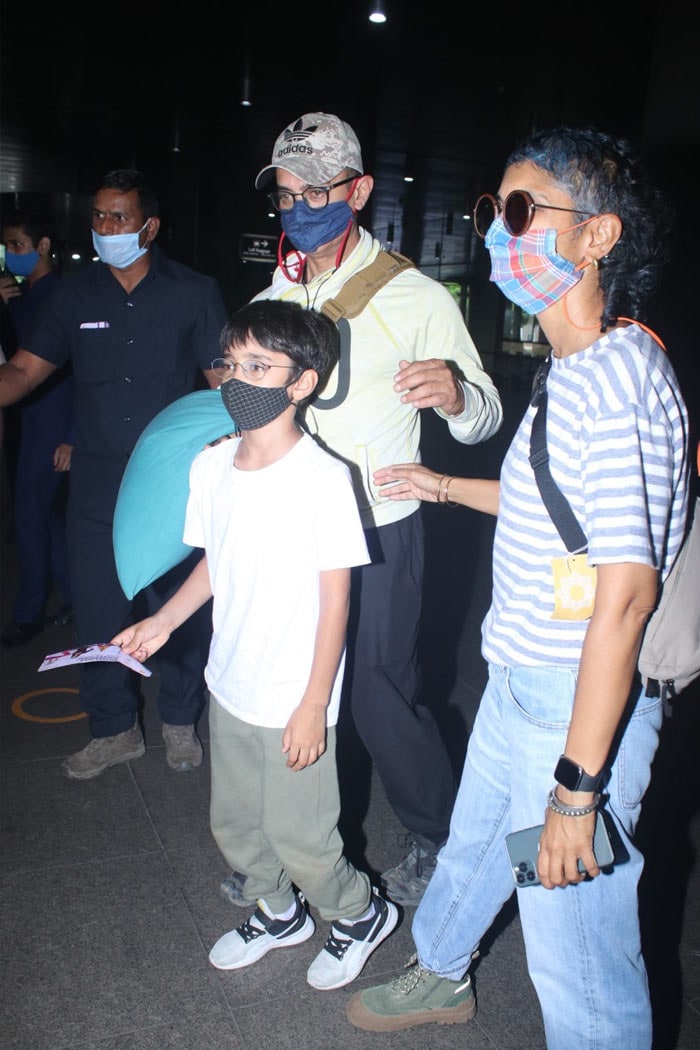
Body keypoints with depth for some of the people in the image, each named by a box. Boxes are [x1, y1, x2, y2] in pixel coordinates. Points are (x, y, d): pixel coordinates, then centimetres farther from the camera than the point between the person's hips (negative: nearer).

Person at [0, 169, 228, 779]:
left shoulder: (194, 293, -1)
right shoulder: (76, 295, 5)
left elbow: (225, 381, 0)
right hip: (98, 486, 2)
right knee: (99, 610, 9)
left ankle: (180, 720, 32)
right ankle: (115, 730, 29)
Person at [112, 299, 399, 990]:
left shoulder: (322, 478, -20)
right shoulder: (211, 466, -2)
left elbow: (335, 597, -16)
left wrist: (313, 705, -15)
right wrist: (161, 622, 1)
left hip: (293, 700, -6)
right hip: (229, 686, 7)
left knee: (298, 838, 9)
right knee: (234, 824, 22)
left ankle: (361, 914, 39)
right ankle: (278, 913, 49)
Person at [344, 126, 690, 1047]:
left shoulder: (618, 375, -24)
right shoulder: (573, 366, 8)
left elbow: (626, 590, -28)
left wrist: (577, 787, -26)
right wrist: (448, 486, 29)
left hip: (579, 709, -10)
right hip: (516, 685, 10)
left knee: (575, 946, 7)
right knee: (474, 841, 30)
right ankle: (442, 976, 57)